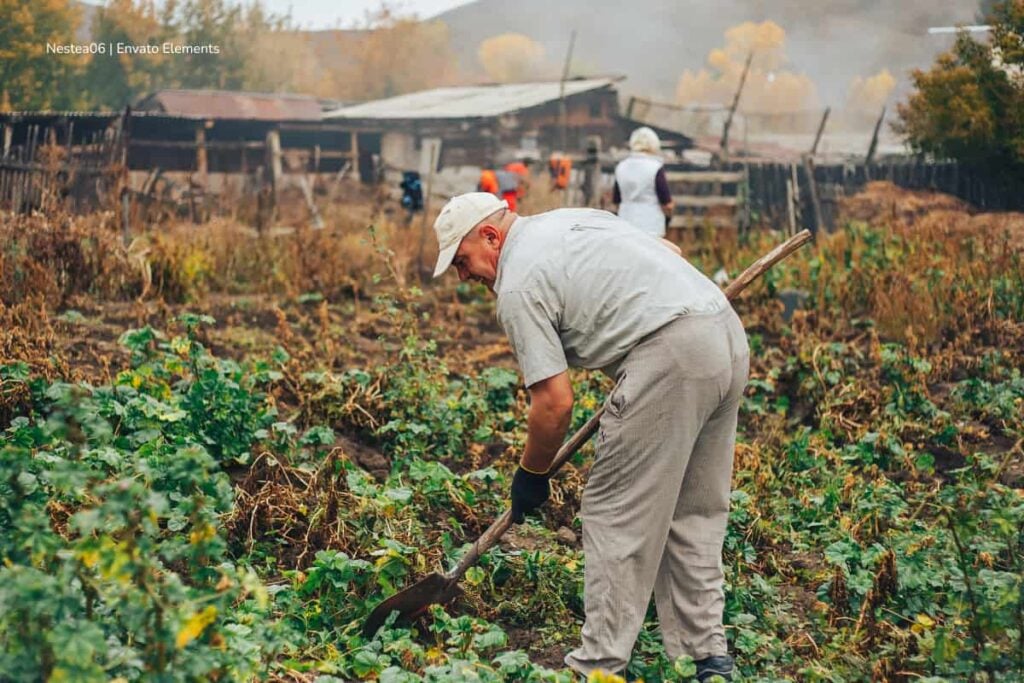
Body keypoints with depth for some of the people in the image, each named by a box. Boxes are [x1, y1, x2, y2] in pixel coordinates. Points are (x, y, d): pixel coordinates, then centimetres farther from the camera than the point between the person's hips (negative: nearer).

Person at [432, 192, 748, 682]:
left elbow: (554, 402, -7)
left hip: (670, 356, -9)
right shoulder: (570, 219, 22)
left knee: (616, 513, 0)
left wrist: (531, 473, 8)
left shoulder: (518, 284, -4)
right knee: (693, 514, 16)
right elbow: (670, 252, 28)